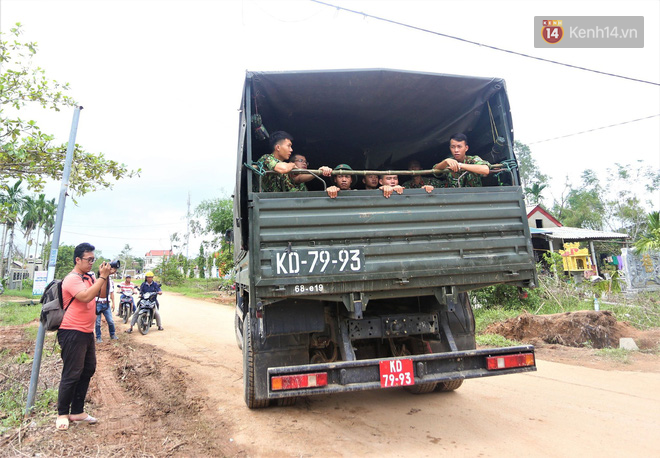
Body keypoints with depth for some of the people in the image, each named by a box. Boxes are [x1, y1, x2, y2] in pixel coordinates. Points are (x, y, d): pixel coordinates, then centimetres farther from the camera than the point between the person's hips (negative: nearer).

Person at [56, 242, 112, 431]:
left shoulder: (89, 278, 12)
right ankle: (62, 414, 12)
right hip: (72, 333, -9)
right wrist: (102, 276, -24)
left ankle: (77, 411, 23)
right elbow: (86, 296, -28)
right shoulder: (72, 279, -14)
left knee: (88, 371, 13)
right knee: (72, 374, -2)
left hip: (87, 332, 9)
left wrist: (105, 276, -2)